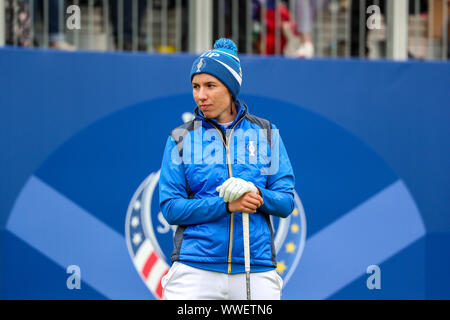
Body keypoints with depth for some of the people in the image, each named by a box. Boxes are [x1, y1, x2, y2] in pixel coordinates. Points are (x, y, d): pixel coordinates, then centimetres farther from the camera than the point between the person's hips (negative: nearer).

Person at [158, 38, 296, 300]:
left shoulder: (266, 134, 9)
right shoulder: (181, 138, 6)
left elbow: (286, 203, 6)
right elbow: (170, 208, -1)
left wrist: (259, 196, -16)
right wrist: (226, 204, -15)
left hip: (256, 272, 1)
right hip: (194, 267, -1)